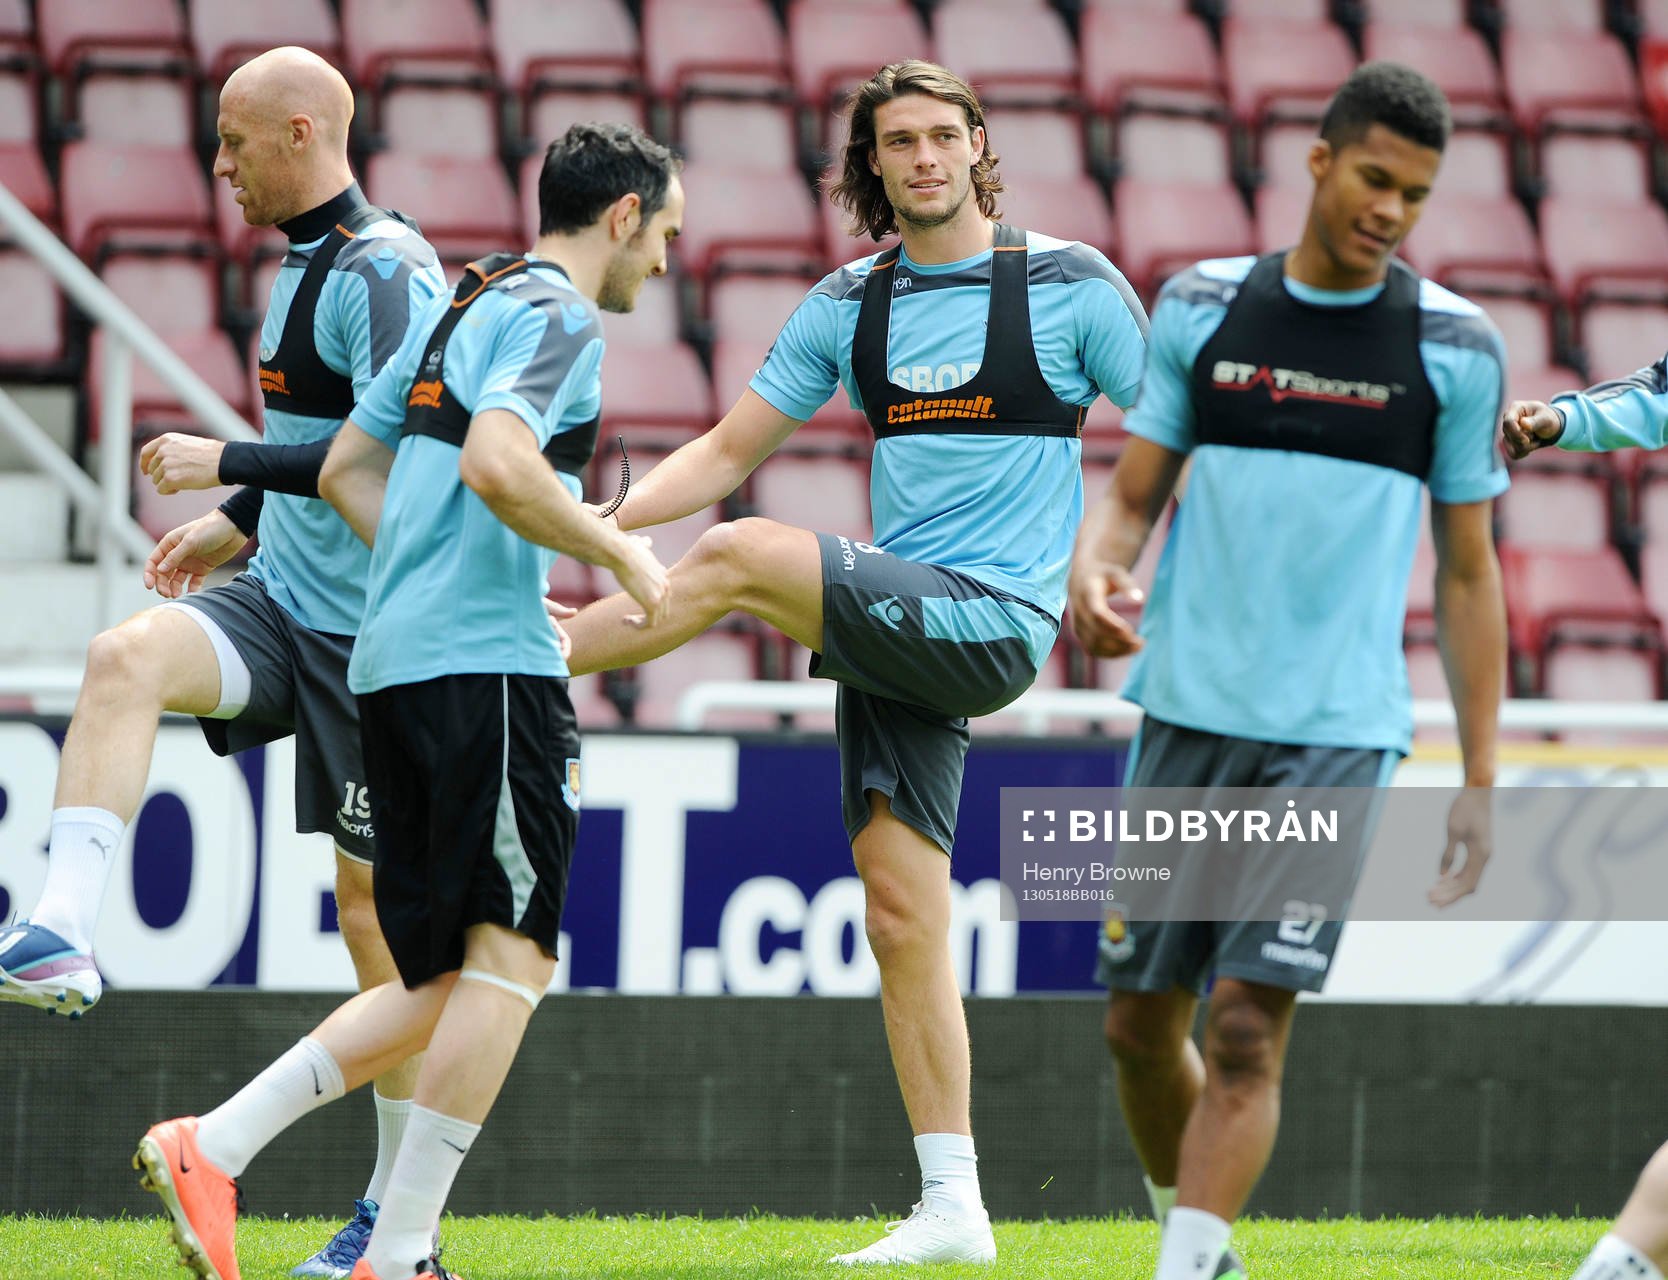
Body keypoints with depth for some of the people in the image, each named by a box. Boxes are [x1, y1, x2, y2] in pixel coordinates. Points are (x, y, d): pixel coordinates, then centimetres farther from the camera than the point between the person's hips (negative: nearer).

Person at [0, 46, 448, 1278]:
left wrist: (228, 465, -19)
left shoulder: (384, 271, -15)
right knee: (127, 658, -23)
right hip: (284, 601, 8)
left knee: (376, 911, -1)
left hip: (369, 639, -8)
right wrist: (240, 523, 19)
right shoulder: (306, 263, 14)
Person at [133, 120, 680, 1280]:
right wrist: (617, 554, -11)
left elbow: (347, 468, 25)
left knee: (447, 984, 12)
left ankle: (212, 1150, 4)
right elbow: (497, 464, -24)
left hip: (395, 662, 10)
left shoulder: (461, 306, 21)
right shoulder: (559, 316, -7)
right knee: (510, 956, -8)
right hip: (488, 664, -10)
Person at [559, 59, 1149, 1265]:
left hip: (994, 624, -5)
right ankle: (952, 1211, 4)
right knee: (900, 910, 0)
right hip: (896, 627, 5)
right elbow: (729, 451, 13)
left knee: (741, 557, -23)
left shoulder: (1073, 285, -1)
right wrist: (605, 517, -3)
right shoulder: (850, 304, 12)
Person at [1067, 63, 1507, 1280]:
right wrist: (1093, 574, -13)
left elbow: (1468, 572, 7)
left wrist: (1480, 780, 4)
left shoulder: (1454, 346, 2)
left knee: (1249, 1031, -13)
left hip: (1339, 733, -2)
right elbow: (1132, 497, 11)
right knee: (1142, 1021, 7)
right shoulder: (1202, 308, 6)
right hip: (1188, 713, 3)